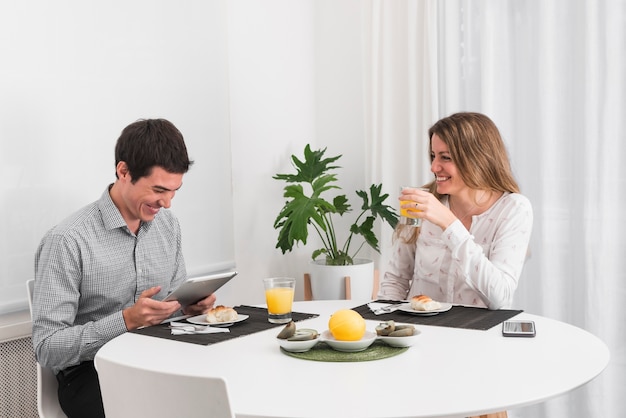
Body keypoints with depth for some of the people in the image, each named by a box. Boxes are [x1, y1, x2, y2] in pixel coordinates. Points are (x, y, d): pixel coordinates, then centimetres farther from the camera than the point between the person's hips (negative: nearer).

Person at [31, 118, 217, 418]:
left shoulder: (168, 226, 6)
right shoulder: (67, 241, -14)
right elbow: (47, 349, -15)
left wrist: (190, 306, -4)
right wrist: (126, 321, -25)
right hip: (91, 373, -6)